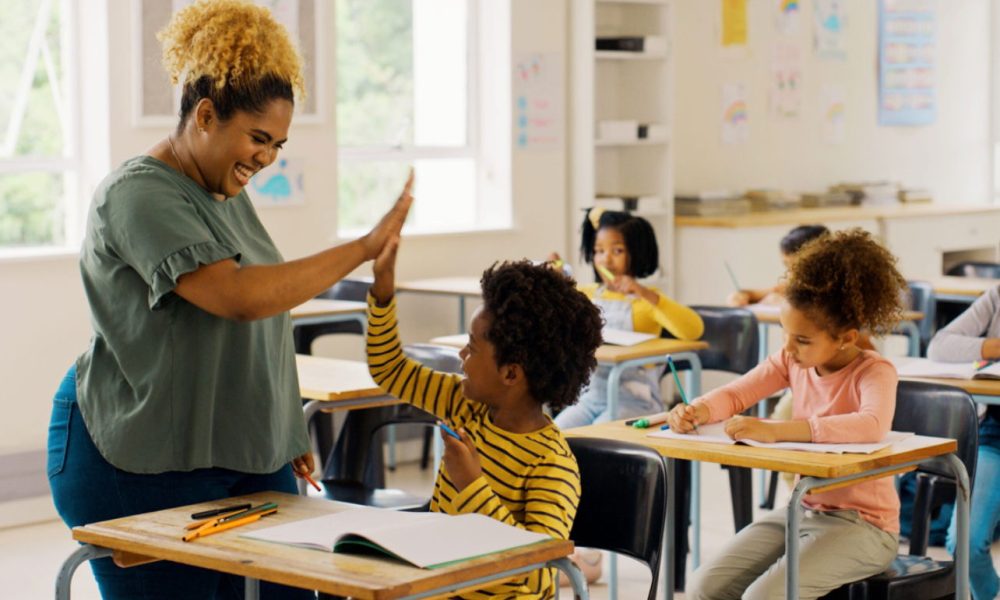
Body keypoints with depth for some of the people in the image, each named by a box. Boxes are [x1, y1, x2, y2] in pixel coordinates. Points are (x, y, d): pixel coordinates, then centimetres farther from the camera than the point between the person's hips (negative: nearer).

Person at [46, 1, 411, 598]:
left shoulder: (228, 194, 13)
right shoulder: (138, 196, -16)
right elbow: (239, 296, -29)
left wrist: (287, 433, 22)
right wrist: (365, 248, -24)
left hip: (247, 459, 8)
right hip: (144, 473, -8)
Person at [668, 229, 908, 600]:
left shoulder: (874, 373, -18)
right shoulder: (793, 361, 1)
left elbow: (872, 426, -39)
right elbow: (735, 395, 5)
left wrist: (774, 430, -46)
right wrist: (697, 411, -20)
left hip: (863, 524, -7)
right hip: (803, 510, 7)